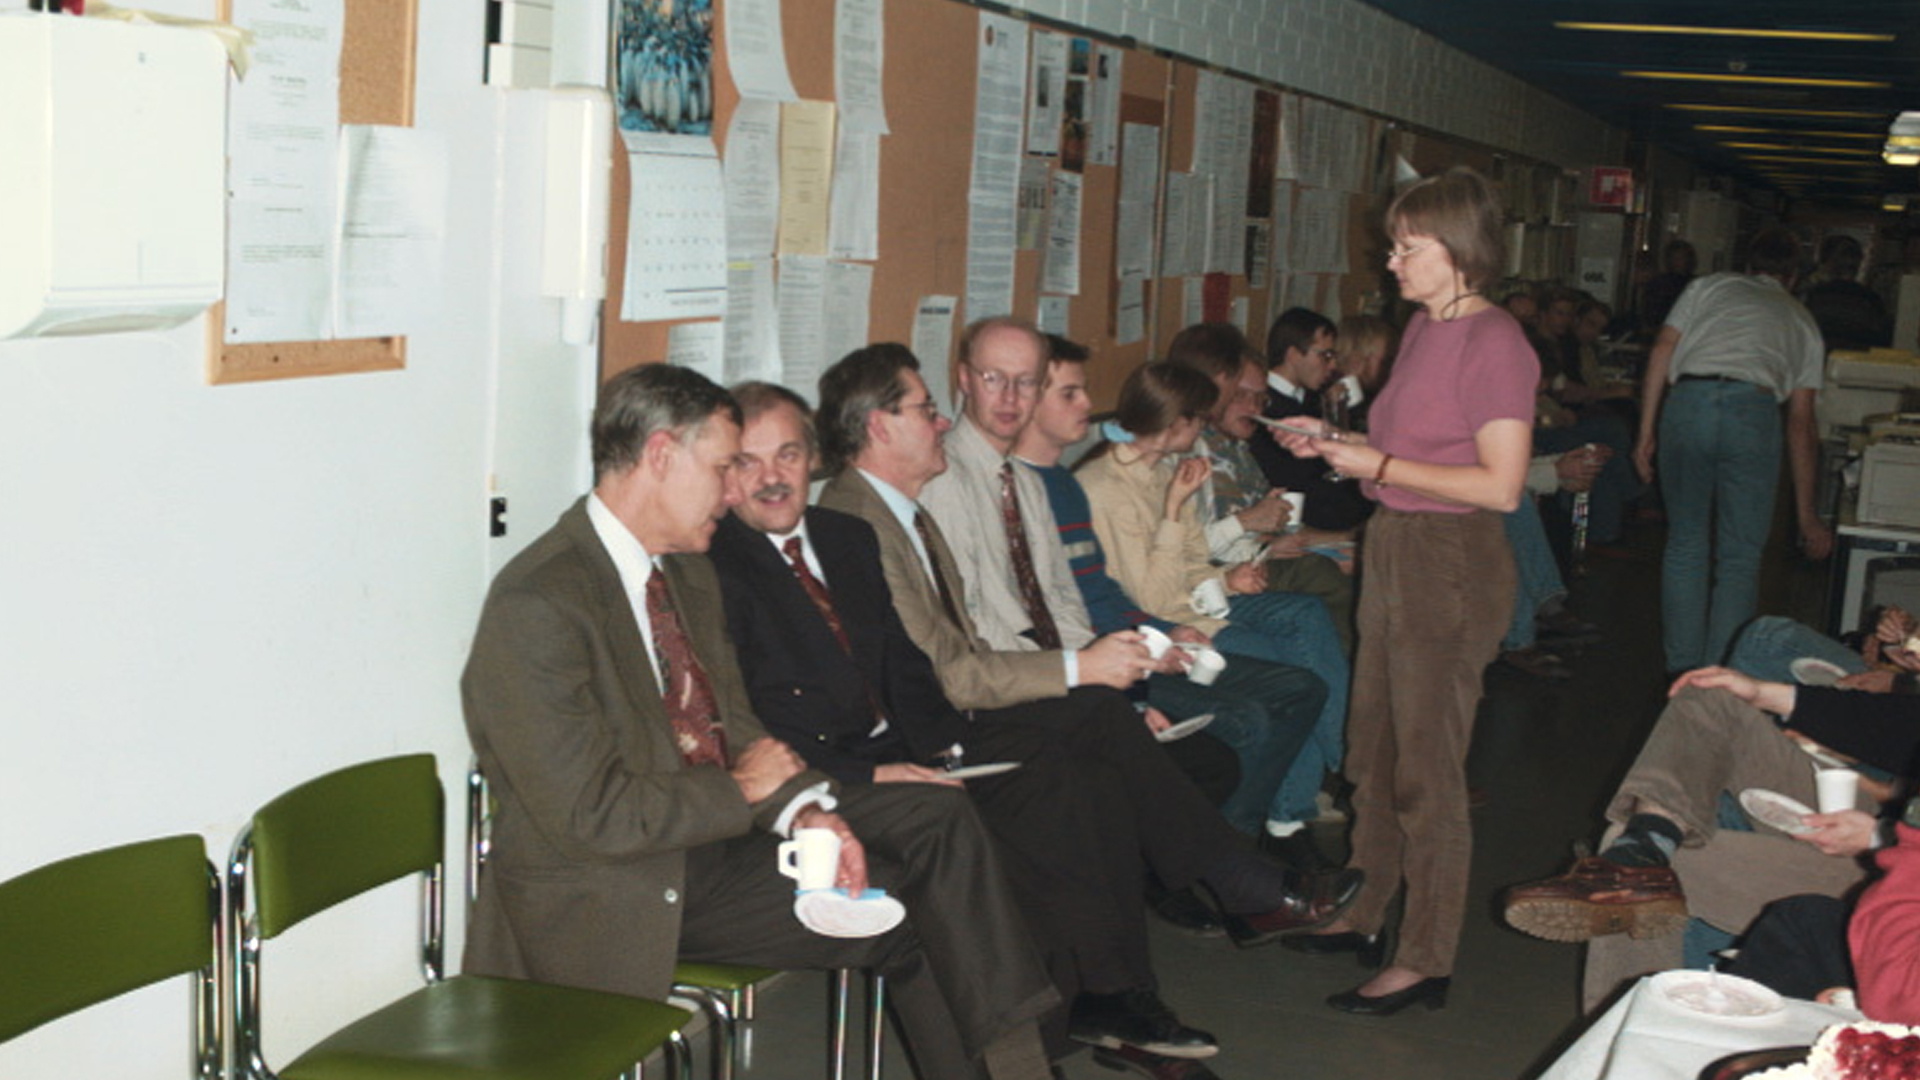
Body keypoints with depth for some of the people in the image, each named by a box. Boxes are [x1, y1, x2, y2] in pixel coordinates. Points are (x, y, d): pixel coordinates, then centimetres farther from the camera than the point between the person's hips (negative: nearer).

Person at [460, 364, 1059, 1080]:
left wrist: (806, 809, -8)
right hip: (614, 896, -9)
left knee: (937, 817, -3)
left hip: (720, 829, 9)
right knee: (904, 916, -15)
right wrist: (744, 791, -13)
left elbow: (735, 726, 12)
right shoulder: (535, 608, -21)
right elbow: (590, 817, -24)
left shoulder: (688, 571, 8)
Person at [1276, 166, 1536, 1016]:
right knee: (1372, 748, 17)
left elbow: (1502, 484, -20)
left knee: (1426, 767, -2)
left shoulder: (1493, 343, -15)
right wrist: (1337, 442, 6)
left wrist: (1380, 466, -18)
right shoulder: (1424, 328, 10)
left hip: (1453, 563, -9)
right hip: (1394, 550, 9)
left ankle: (1426, 960, 10)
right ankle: (1367, 914, 33)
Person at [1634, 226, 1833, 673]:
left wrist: (1646, 434, 13)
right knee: (1739, 559, 8)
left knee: (1685, 547, 14)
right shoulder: (1802, 321, 30)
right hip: (1753, 406, -1)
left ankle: (1682, 672, 17)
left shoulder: (1709, 286, 29)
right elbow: (1802, 423, 26)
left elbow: (1662, 351, 13)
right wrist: (1806, 515, 29)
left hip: (1687, 399, 1)